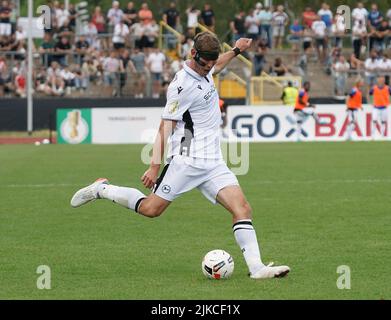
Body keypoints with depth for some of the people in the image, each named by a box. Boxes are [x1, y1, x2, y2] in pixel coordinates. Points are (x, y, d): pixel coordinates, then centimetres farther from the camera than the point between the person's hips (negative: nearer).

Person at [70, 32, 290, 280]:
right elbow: (166, 127, -15)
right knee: (151, 209, -6)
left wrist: (236, 51, 33)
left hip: (213, 162, 7)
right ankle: (102, 189, 17)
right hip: (187, 160, -7)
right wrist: (155, 166, -18)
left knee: (242, 208, -9)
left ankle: (256, 267, -15)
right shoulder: (183, 85, -15)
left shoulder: (204, 71, 11)